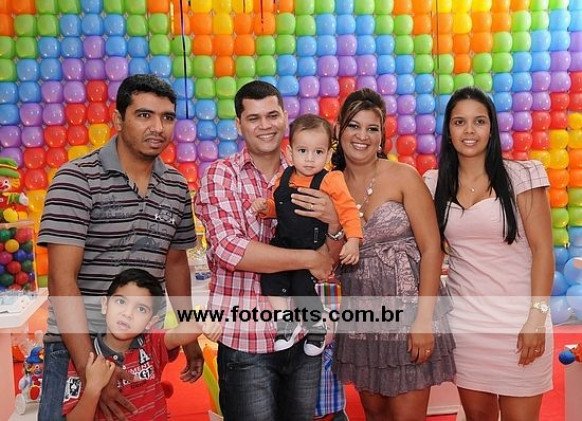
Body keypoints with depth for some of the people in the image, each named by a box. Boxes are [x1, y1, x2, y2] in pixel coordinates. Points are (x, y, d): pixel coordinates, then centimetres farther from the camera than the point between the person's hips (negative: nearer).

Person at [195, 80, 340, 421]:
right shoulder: (220, 175, -6)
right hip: (246, 342, -4)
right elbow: (228, 249, -20)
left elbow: (329, 260, 4)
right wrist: (308, 258, -16)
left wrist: (334, 223, -17)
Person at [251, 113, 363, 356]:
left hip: (313, 249, -5)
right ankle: (286, 322, 3)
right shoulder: (284, 179, 6)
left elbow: (348, 210, -13)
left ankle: (316, 324, 17)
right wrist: (264, 207, -1)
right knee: (269, 276, -12)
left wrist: (353, 240, -23)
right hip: (283, 245, 5)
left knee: (302, 284, -13)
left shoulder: (331, 181, -11)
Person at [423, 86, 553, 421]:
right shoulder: (436, 183, 3)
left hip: (517, 320, -3)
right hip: (464, 322, 3)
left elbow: (542, 249, -8)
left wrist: (537, 317, -12)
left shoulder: (520, 176, -8)